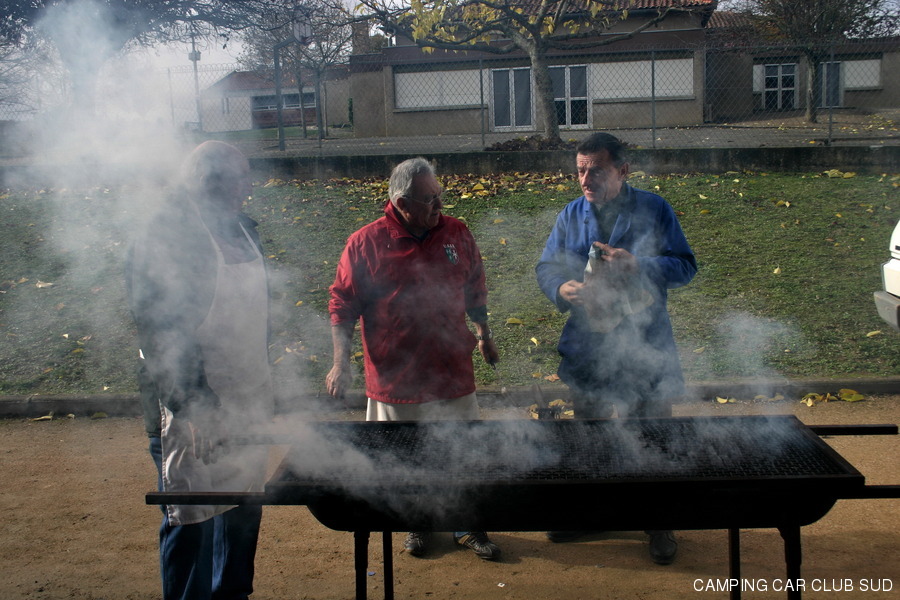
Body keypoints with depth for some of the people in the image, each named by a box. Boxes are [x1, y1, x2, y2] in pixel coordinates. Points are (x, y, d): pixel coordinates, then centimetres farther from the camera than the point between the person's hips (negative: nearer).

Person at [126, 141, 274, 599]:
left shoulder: (240, 228, 9)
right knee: (193, 520, 6)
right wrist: (192, 410, -23)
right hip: (196, 408, -8)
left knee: (245, 509, 19)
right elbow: (160, 334, -21)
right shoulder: (164, 238, -18)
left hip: (248, 402, 8)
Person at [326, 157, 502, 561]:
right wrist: (341, 364, -12)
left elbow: (474, 289, 15)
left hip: (453, 372, 3)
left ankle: (467, 526, 32)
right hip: (396, 376, -2)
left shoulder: (457, 234, 0)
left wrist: (483, 333, 19)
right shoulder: (366, 243, -10)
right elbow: (343, 306, -6)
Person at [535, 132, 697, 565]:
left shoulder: (654, 210, -5)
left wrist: (638, 265, -24)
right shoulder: (571, 215, 3)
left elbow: (685, 266, -7)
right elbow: (546, 266, 5)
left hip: (646, 347, -2)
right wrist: (561, 289, -18)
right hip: (587, 346, 3)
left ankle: (658, 524, 25)